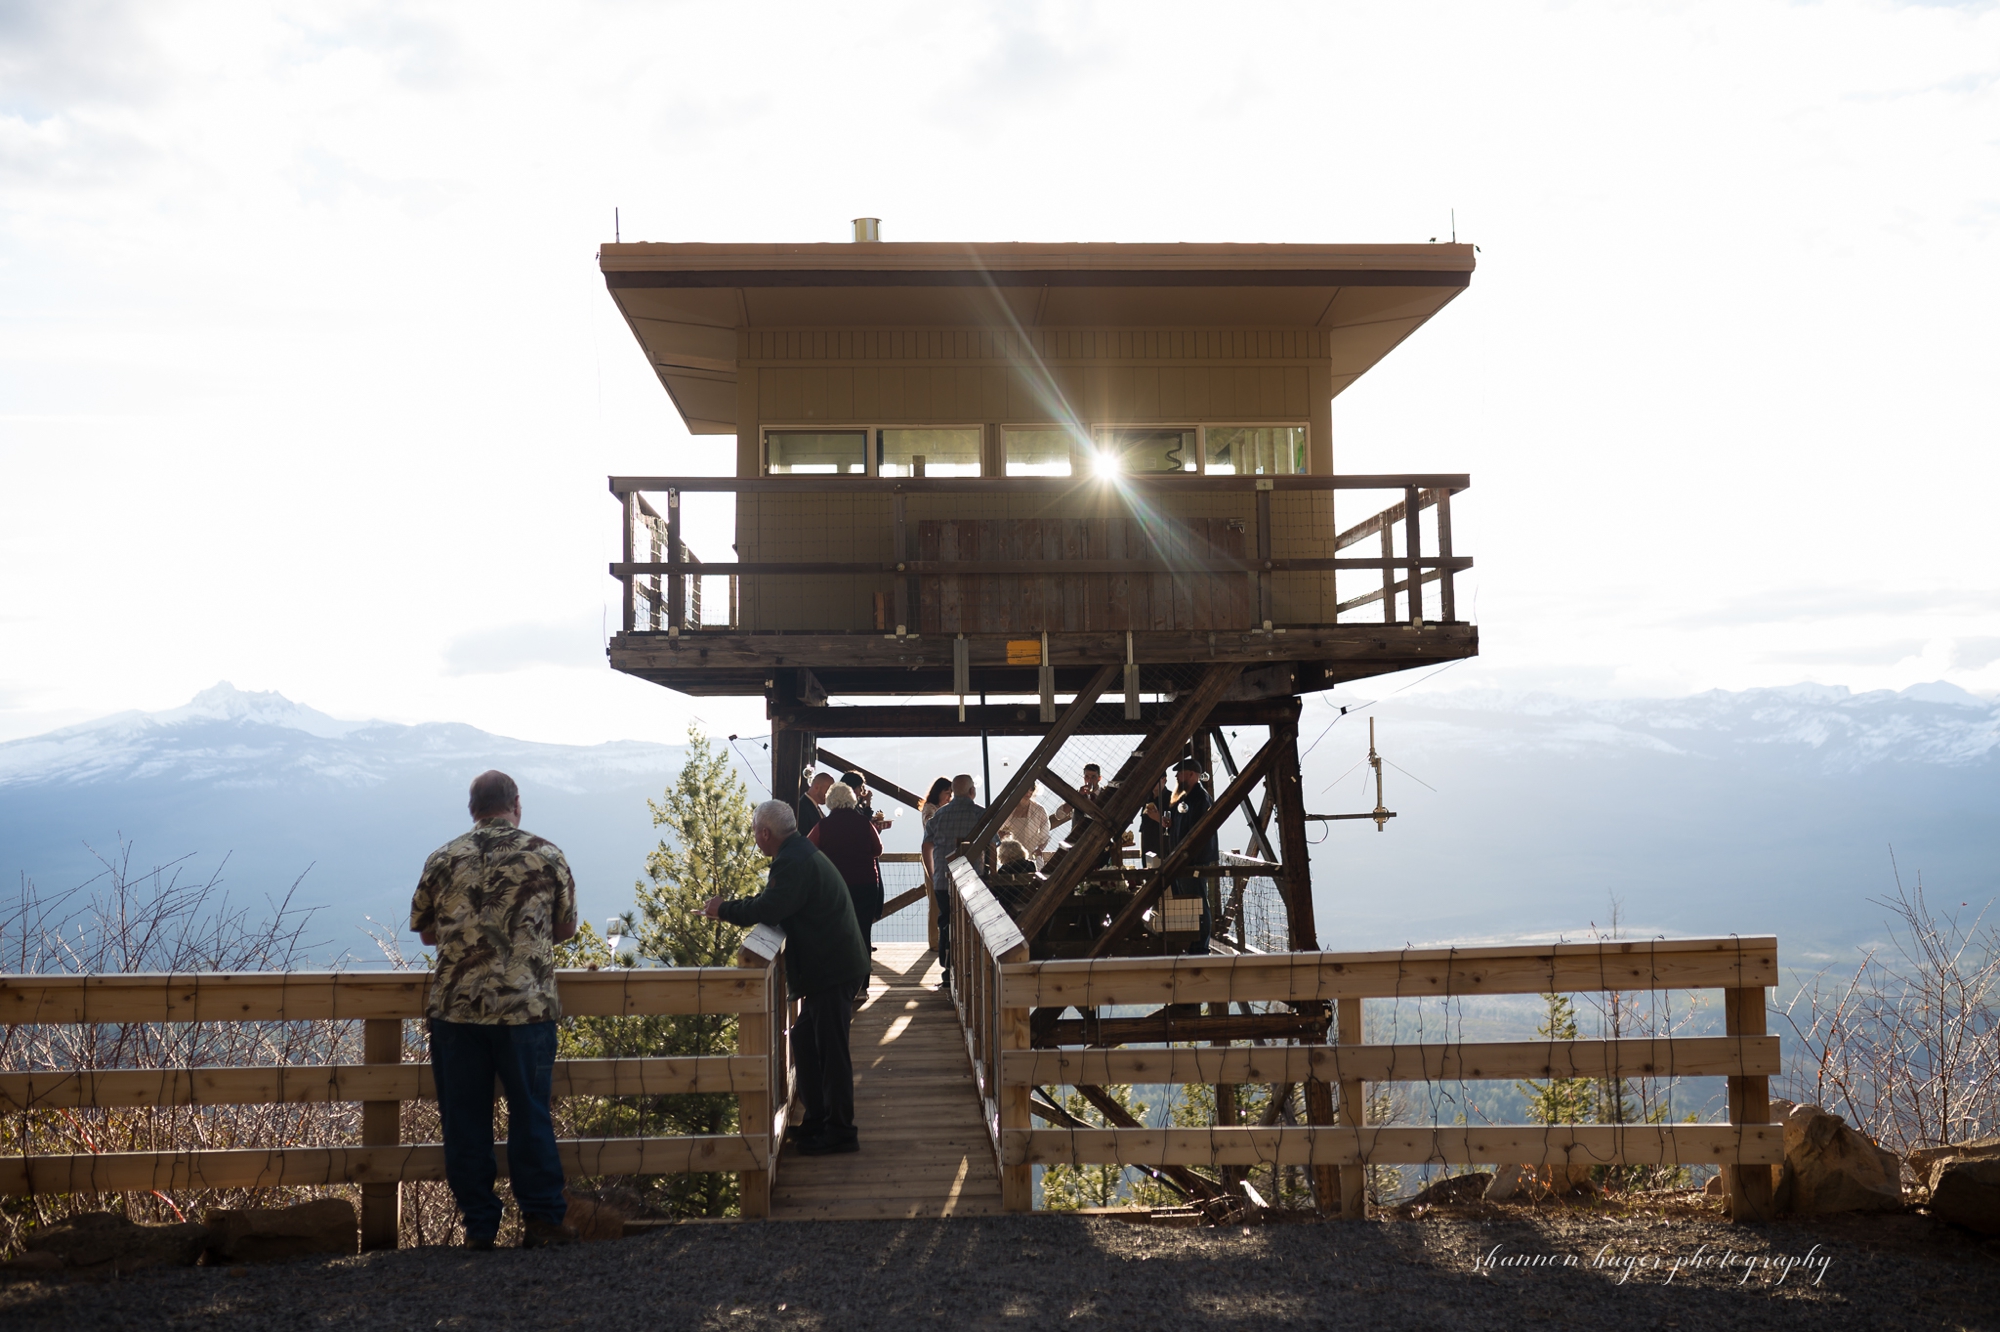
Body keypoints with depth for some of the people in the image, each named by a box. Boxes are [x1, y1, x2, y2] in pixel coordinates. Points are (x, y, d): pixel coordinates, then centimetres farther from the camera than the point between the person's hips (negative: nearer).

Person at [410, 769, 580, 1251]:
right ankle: (541, 1218, 8)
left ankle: (479, 1225, 11)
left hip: (455, 1008, 1)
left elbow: (425, 931, 14)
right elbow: (566, 928, 11)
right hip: (527, 1007, -1)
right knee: (530, 1115, 7)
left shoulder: (444, 859, 5)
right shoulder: (546, 856, 2)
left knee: (464, 1120, 8)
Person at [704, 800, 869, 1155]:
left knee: (831, 1049, -4)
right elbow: (776, 904, 20)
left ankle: (840, 1132, 3)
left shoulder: (794, 862, -19)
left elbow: (767, 909, -28)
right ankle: (817, 1121, 23)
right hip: (830, 967, 11)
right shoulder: (802, 853, 16)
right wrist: (731, 907, 12)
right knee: (806, 1042, 16)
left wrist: (723, 909, -13)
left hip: (833, 970, -11)